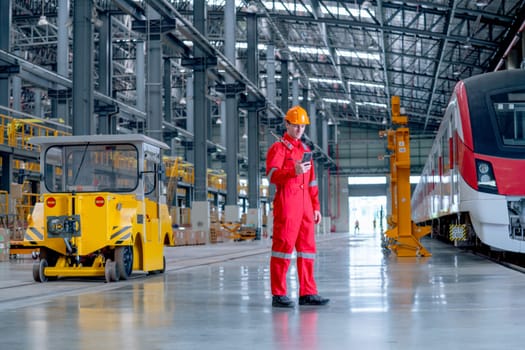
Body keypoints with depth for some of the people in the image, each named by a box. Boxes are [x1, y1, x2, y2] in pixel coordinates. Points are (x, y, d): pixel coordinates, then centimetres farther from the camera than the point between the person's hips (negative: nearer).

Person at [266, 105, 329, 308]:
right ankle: (278, 295, -6)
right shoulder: (278, 148, 0)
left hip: (305, 206, 8)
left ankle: (307, 293, 12)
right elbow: (272, 175, -14)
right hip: (286, 204, -7)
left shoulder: (305, 150, 23)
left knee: (307, 247, 7)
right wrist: (293, 171, -30)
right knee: (284, 245, -8)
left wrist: (316, 206, 20)